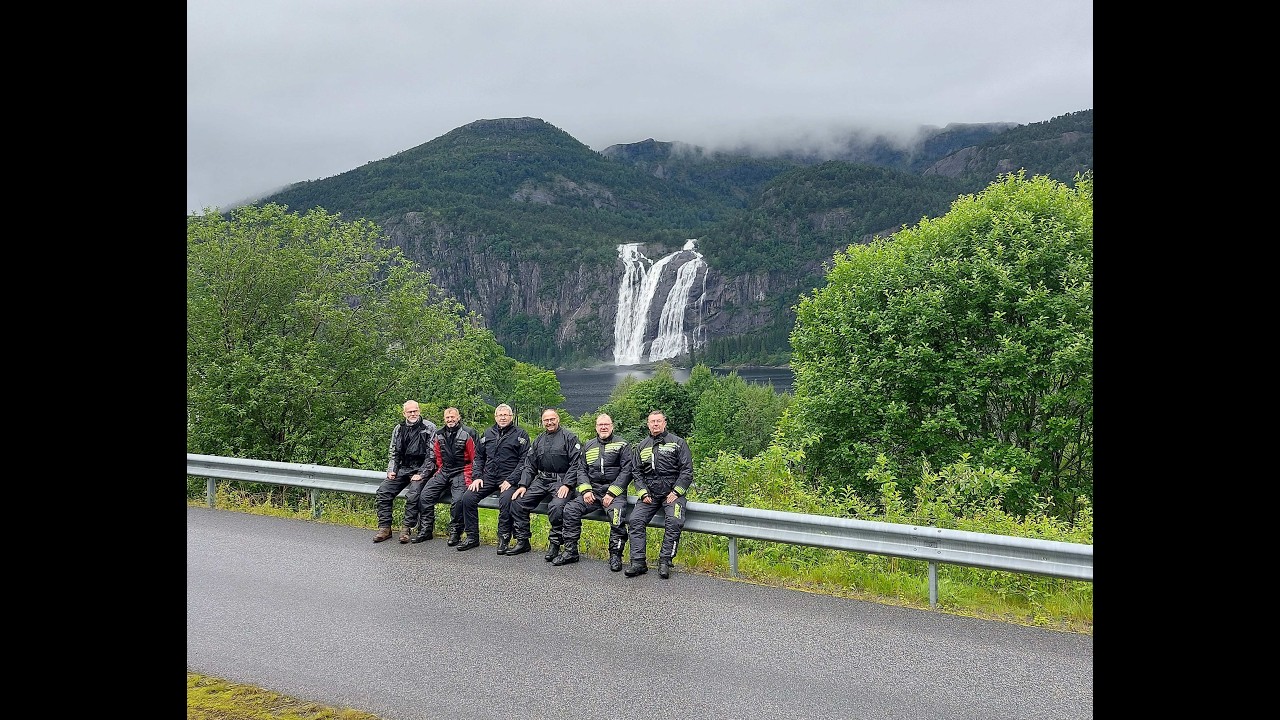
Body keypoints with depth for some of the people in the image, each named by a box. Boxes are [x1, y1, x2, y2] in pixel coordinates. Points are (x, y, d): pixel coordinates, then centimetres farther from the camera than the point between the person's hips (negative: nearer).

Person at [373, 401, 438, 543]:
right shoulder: (398, 429, 13)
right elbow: (393, 452, 19)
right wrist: (391, 470, 2)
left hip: (420, 469, -5)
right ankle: (385, 528, -7)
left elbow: (432, 455, -9)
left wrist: (421, 474, -15)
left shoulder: (429, 428, -5)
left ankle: (407, 529, -17)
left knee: (413, 495, -29)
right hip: (402, 469, 6)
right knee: (382, 491, -13)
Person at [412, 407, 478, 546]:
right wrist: (440, 471, 13)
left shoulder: (467, 434, -4)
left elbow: (475, 458, -3)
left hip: (461, 472, -5)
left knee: (458, 499, -28)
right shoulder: (439, 435, 13)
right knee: (424, 496, -11)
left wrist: (470, 476, -8)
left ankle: (454, 532, -12)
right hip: (443, 472, 6)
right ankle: (426, 529, 0)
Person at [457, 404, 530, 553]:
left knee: (505, 500, -33)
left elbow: (524, 460, -6)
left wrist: (510, 480, -14)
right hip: (488, 478, 5)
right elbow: (479, 457, 21)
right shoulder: (487, 434, 17)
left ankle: (504, 539, -16)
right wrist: (477, 477, 5)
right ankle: (472, 537, -2)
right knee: (467, 497, -14)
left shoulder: (520, 434, 1)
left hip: (509, 479, -5)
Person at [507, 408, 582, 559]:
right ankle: (522, 541, 2)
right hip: (541, 480, 6)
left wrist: (566, 485, -17)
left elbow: (576, 463, -8)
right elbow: (529, 465, 17)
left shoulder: (569, 437, -1)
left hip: (562, 481, -6)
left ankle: (554, 545, -15)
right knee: (517, 502, -9)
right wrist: (523, 485, 2)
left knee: (556, 506, -32)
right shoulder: (538, 441, 18)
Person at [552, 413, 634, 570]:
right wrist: (586, 490, -3)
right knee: (570, 509, -16)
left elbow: (627, 471, -5)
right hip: (592, 490, 5)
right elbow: (581, 469, 15)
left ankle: (615, 555, -17)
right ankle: (570, 551, -6)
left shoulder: (622, 445, 3)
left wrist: (612, 493, -13)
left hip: (614, 490, -4)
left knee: (617, 514, -32)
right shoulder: (588, 446, 18)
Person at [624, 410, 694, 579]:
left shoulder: (678, 442, 6)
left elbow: (687, 471, 0)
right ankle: (638, 562, -16)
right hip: (649, 493, 3)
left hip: (672, 492, -3)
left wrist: (675, 492, -10)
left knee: (675, 521, -28)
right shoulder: (642, 446, 17)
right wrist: (643, 493, -3)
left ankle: (665, 561, -20)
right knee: (635, 520, -19)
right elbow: (636, 473, 14)